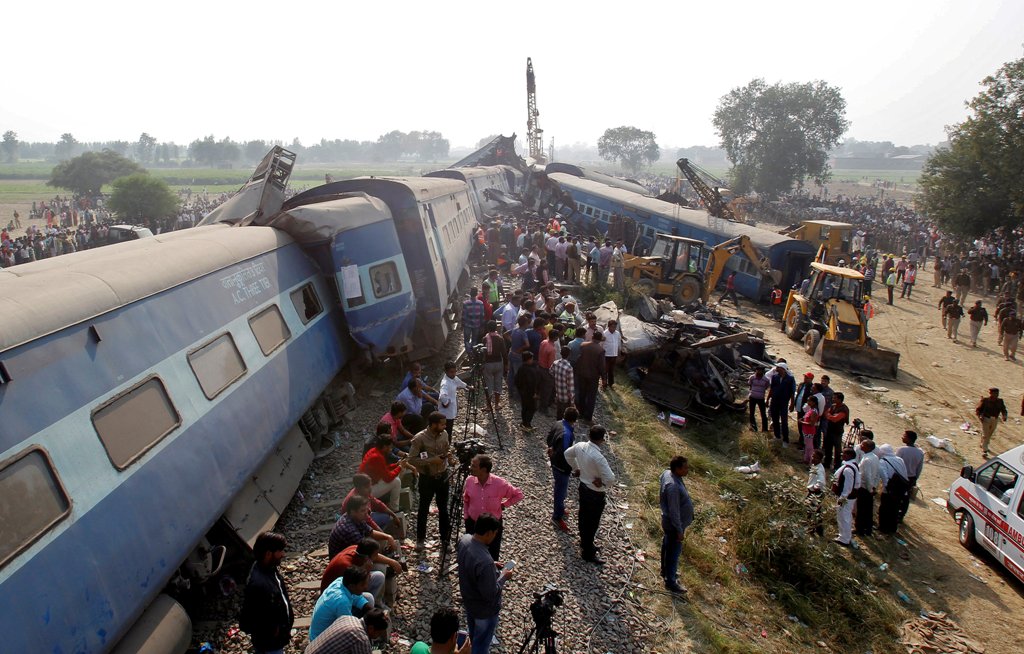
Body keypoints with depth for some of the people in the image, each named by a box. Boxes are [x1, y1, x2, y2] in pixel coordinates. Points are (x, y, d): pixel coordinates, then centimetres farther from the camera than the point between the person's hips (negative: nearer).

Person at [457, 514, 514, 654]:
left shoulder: (464, 539, -17)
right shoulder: (485, 562, -42)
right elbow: (491, 594, -29)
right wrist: (504, 576, -15)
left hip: (468, 600, 7)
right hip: (485, 610, -7)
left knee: (473, 636, 33)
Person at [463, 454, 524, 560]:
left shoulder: (499, 483, -23)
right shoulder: (469, 480, -13)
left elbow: (518, 495, -9)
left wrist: (504, 505, -11)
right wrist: (466, 516, 5)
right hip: (473, 524, 3)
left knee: (493, 556, 12)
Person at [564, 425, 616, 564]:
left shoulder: (580, 446, -11)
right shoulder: (598, 457, -35)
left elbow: (567, 454, 10)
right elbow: (611, 479, -34)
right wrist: (603, 484, -14)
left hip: (583, 487, 8)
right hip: (596, 494, -8)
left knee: (583, 517, 26)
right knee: (592, 523, 11)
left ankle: (584, 543, 48)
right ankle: (588, 554, 28)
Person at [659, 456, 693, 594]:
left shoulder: (667, 473, -7)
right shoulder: (673, 487, -37)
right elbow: (674, 511, -29)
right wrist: (679, 531, -18)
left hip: (668, 522, 9)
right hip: (674, 525, -9)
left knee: (667, 547, 26)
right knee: (674, 552, 8)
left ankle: (666, 571, 47)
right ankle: (670, 582, 24)